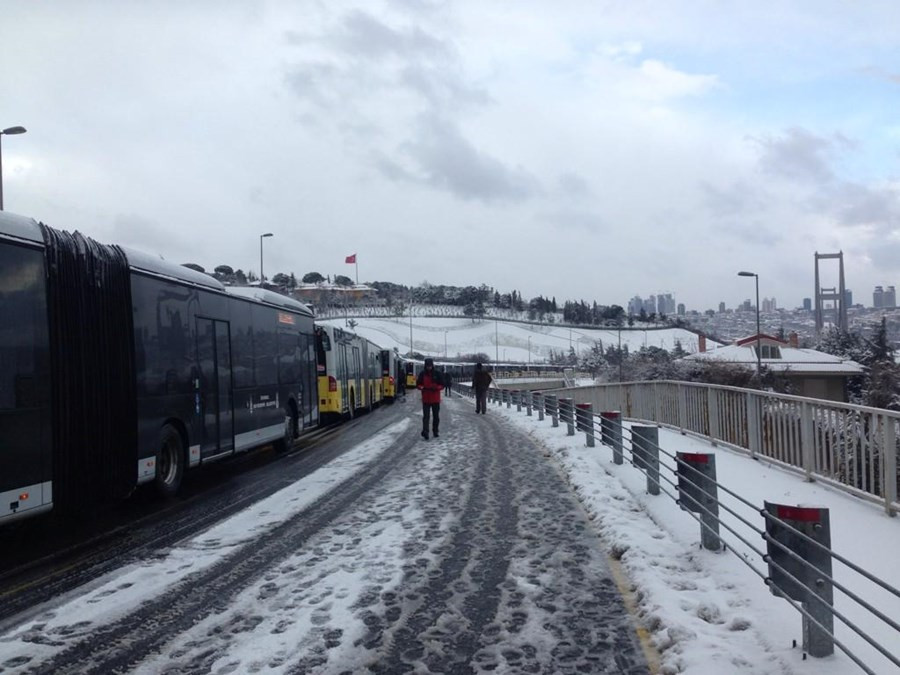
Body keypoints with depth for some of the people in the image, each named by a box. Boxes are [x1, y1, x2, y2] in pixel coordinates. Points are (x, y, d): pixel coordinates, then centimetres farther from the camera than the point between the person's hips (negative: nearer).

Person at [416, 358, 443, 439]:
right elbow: (418, 385, 5)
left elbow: (442, 385, 2)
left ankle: (435, 431, 23)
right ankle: (425, 432, -13)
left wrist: (436, 388, -18)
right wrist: (422, 387, -17)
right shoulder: (422, 374, 1)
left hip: (436, 399, 1)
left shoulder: (437, 374, 0)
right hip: (426, 399, -1)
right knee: (426, 416, -9)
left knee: (436, 416, 10)